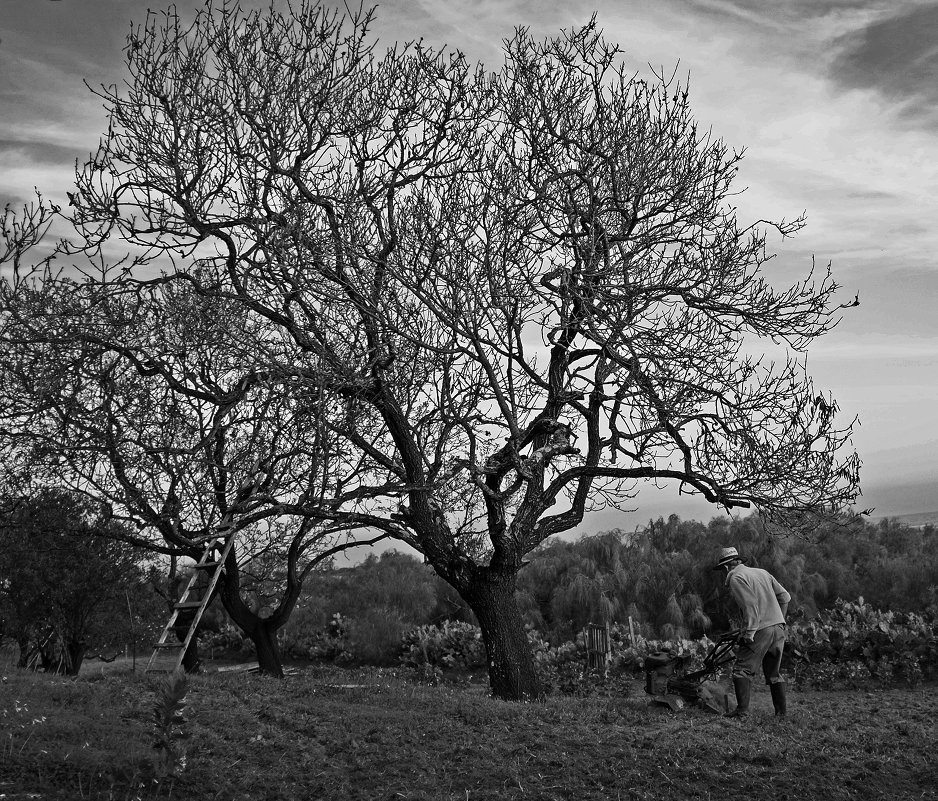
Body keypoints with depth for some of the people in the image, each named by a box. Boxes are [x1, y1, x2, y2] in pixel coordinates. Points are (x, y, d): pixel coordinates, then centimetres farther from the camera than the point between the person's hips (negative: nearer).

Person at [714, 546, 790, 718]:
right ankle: (782, 711, 19)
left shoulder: (736, 578, -6)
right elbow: (785, 597, 16)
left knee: (742, 670, -1)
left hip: (760, 630, -8)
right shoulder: (762, 572, 17)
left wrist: (749, 632, -16)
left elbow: (750, 605, -18)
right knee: (774, 672, 17)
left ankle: (742, 710, -4)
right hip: (779, 628, 8)